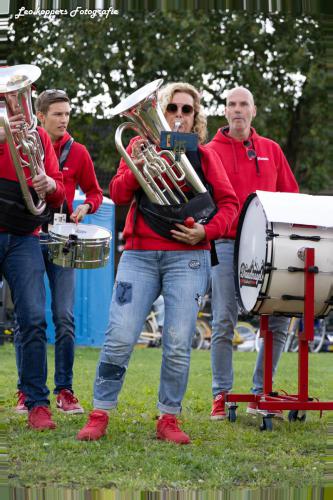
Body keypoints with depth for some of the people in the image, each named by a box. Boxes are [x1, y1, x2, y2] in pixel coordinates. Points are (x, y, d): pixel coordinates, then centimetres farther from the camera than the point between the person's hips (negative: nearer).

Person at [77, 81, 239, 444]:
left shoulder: (203, 154, 11)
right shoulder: (140, 146, 12)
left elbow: (229, 203, 8)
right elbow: (118, 194, 2)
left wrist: (206, 230, -8)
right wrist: (136, 167, -16)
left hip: (187, 256, 0)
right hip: (140, 255, 0)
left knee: (178, 344, -6)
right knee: (119, 338, -10)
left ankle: (169, 419, 7)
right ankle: (99, 414, 1)